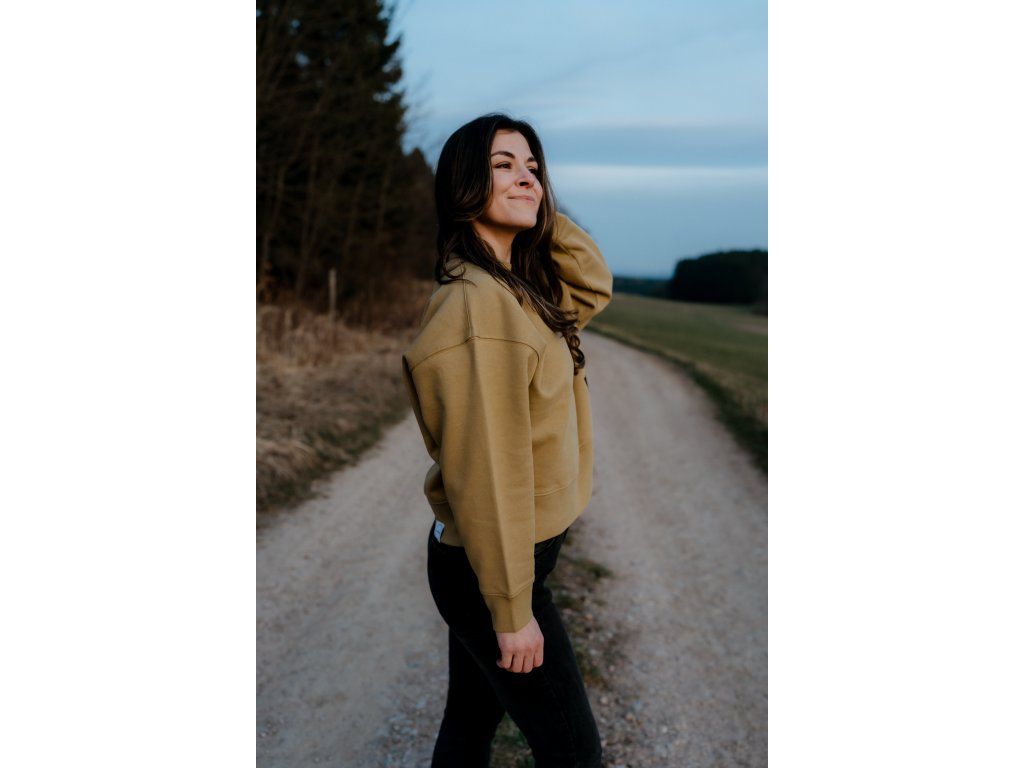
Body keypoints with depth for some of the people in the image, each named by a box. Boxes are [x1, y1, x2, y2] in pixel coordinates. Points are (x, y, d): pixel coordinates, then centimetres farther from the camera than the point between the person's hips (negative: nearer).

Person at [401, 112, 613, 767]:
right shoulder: (479, 302, -25)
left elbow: (593, 285, 15)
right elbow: (484, 469, -25)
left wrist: (539, 208, 2)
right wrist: (512, 609, -18)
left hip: (488, 558, 9)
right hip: (491, 567, -9)